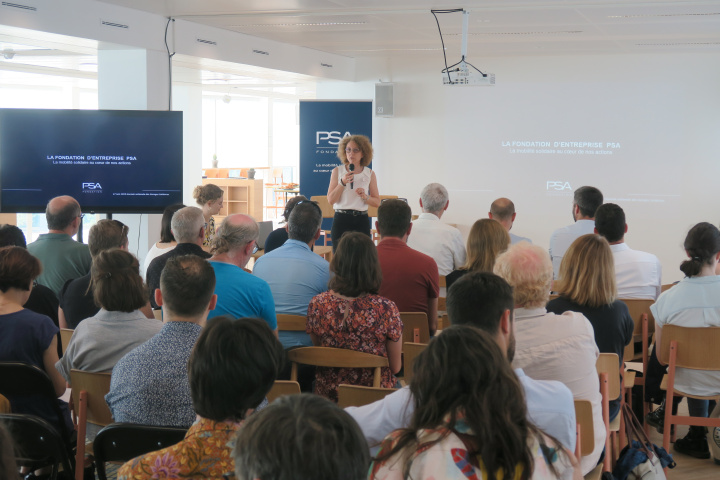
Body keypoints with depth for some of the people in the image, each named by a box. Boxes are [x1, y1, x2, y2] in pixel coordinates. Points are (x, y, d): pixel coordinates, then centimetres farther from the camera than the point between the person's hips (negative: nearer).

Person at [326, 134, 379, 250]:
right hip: (341, 219, -1)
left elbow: (377, 202, 10)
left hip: (361, 220, 1)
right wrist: (343, 183, -10)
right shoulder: (337, 171, 6)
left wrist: (365, 197, -9)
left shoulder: (369, 174, 8)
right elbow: (330, 200, 0)